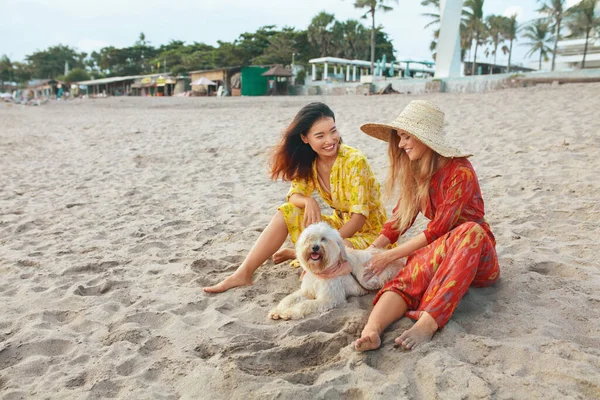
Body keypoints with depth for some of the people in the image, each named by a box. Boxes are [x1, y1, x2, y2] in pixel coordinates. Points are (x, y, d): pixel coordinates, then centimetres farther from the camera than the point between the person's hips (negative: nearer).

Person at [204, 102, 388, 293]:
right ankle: (243, 274, -9)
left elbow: (359, 217, -23)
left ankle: (298, 253, 0)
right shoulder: (310, 162, -3)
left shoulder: (355, 161, -22)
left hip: (368, 232, -5)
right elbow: (294, 195, -6)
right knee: (287, 212, -12)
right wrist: (308, 201, -31)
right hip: (340, 223, 6)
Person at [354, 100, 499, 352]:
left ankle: (427, 322, -53)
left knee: (469, 231, -39)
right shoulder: (415, 172, 7)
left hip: (477, 255, -4)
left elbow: (438, 229, -20)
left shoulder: (460, 171, -15)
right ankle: (371, 330, -57)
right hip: (436, 249, 4)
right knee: (410, 278, -32)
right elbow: (400, 219, 9)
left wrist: (390, 256, -17)